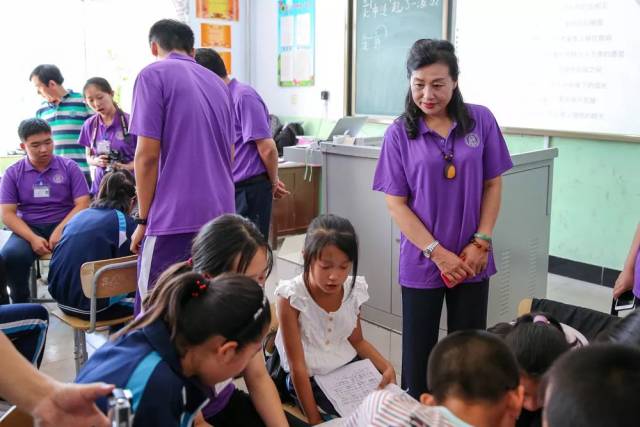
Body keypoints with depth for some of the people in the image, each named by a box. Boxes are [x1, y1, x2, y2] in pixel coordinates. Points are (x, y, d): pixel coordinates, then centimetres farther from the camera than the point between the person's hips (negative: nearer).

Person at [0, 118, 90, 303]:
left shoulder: (69, 167, 4)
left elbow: (82, 204, -2)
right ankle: (20, 304, -7)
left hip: (65, 226, -1)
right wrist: (32, 238, -16)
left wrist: (60, 231, -17)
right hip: (28, 228, 1)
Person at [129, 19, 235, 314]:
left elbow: (148, 154, -9)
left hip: (175, 217, -7)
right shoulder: (218, 84, 18)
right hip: (221, 215, 7)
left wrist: (143, 219, -2)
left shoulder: (154, 75, -1)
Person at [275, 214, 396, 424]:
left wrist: (387, 367, -7)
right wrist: (314, 418, -18)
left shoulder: (354, 290, -6)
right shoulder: (291, 296, -21)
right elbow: (297, 365, -18)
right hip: (311, 380, -5)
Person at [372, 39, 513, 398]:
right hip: (421, 262, -1)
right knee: (419, 352, 9)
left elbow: (493, 185, 3)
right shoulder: (399, 134, -6)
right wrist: (438, 253, -13)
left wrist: (481, 243, -6)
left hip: (472, 259, 1)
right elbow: (396, 203, -6)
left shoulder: (481, 121, -2)